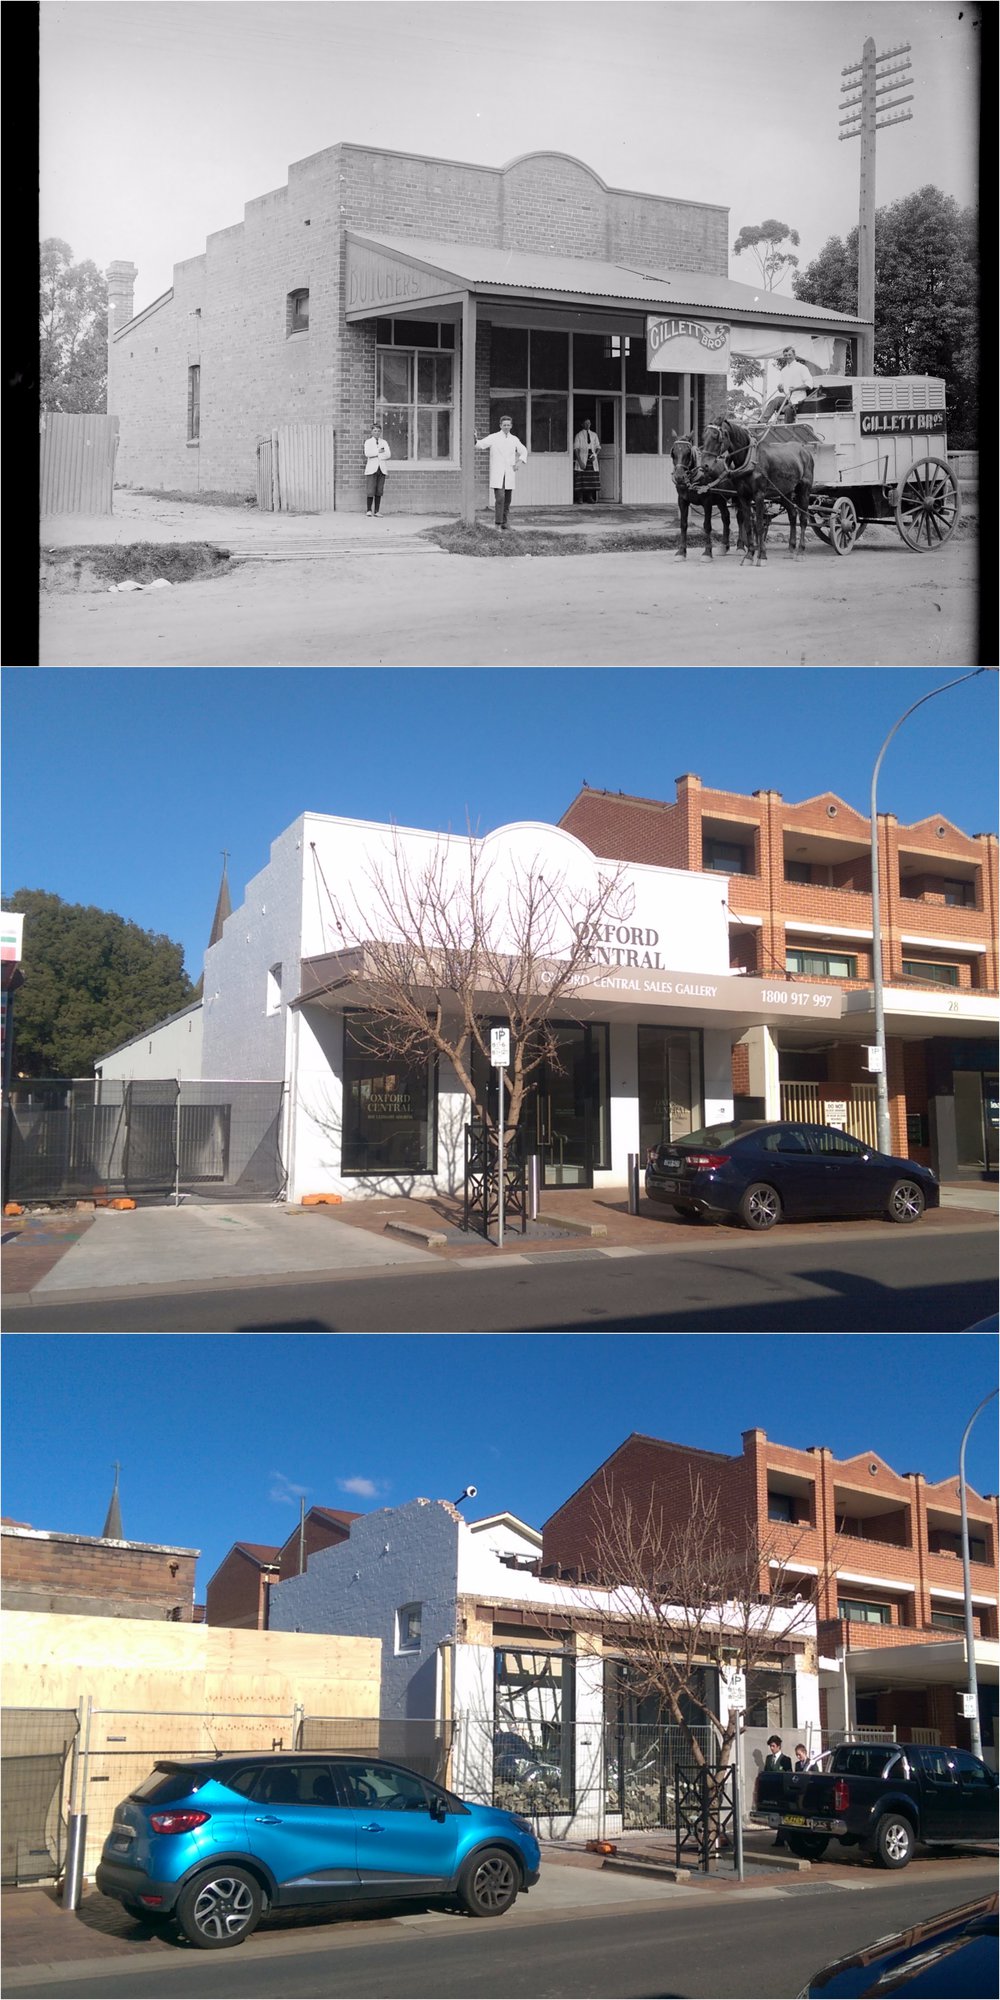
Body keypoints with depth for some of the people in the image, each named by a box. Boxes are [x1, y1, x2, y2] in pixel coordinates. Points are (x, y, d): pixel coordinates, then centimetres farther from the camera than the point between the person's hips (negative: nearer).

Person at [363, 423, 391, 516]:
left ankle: (376, 511, 2)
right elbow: (367, 453, -10)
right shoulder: (368, 442, 7)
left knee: (379, 491, 0)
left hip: (382, 469, 3)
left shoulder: (384, 442, 15)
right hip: (371, 469, -3)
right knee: (370, 491, -9)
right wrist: (379, 451, -10)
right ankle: (369, 510, 1)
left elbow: (388, 455, 1)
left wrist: (375, 455, -7)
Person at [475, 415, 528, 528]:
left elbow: (523, 452, 20)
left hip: (509, 474, 5)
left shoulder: (514, 439, 10)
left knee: (507, 500, 8)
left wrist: (519, 462, 2)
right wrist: (475, 439, -35)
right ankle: (498, 524, -14)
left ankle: (504, 523, 19)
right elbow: (480, 444, -14)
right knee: (500, 498, -15)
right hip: (497, 473, -5)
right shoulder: (493, 437, -2)